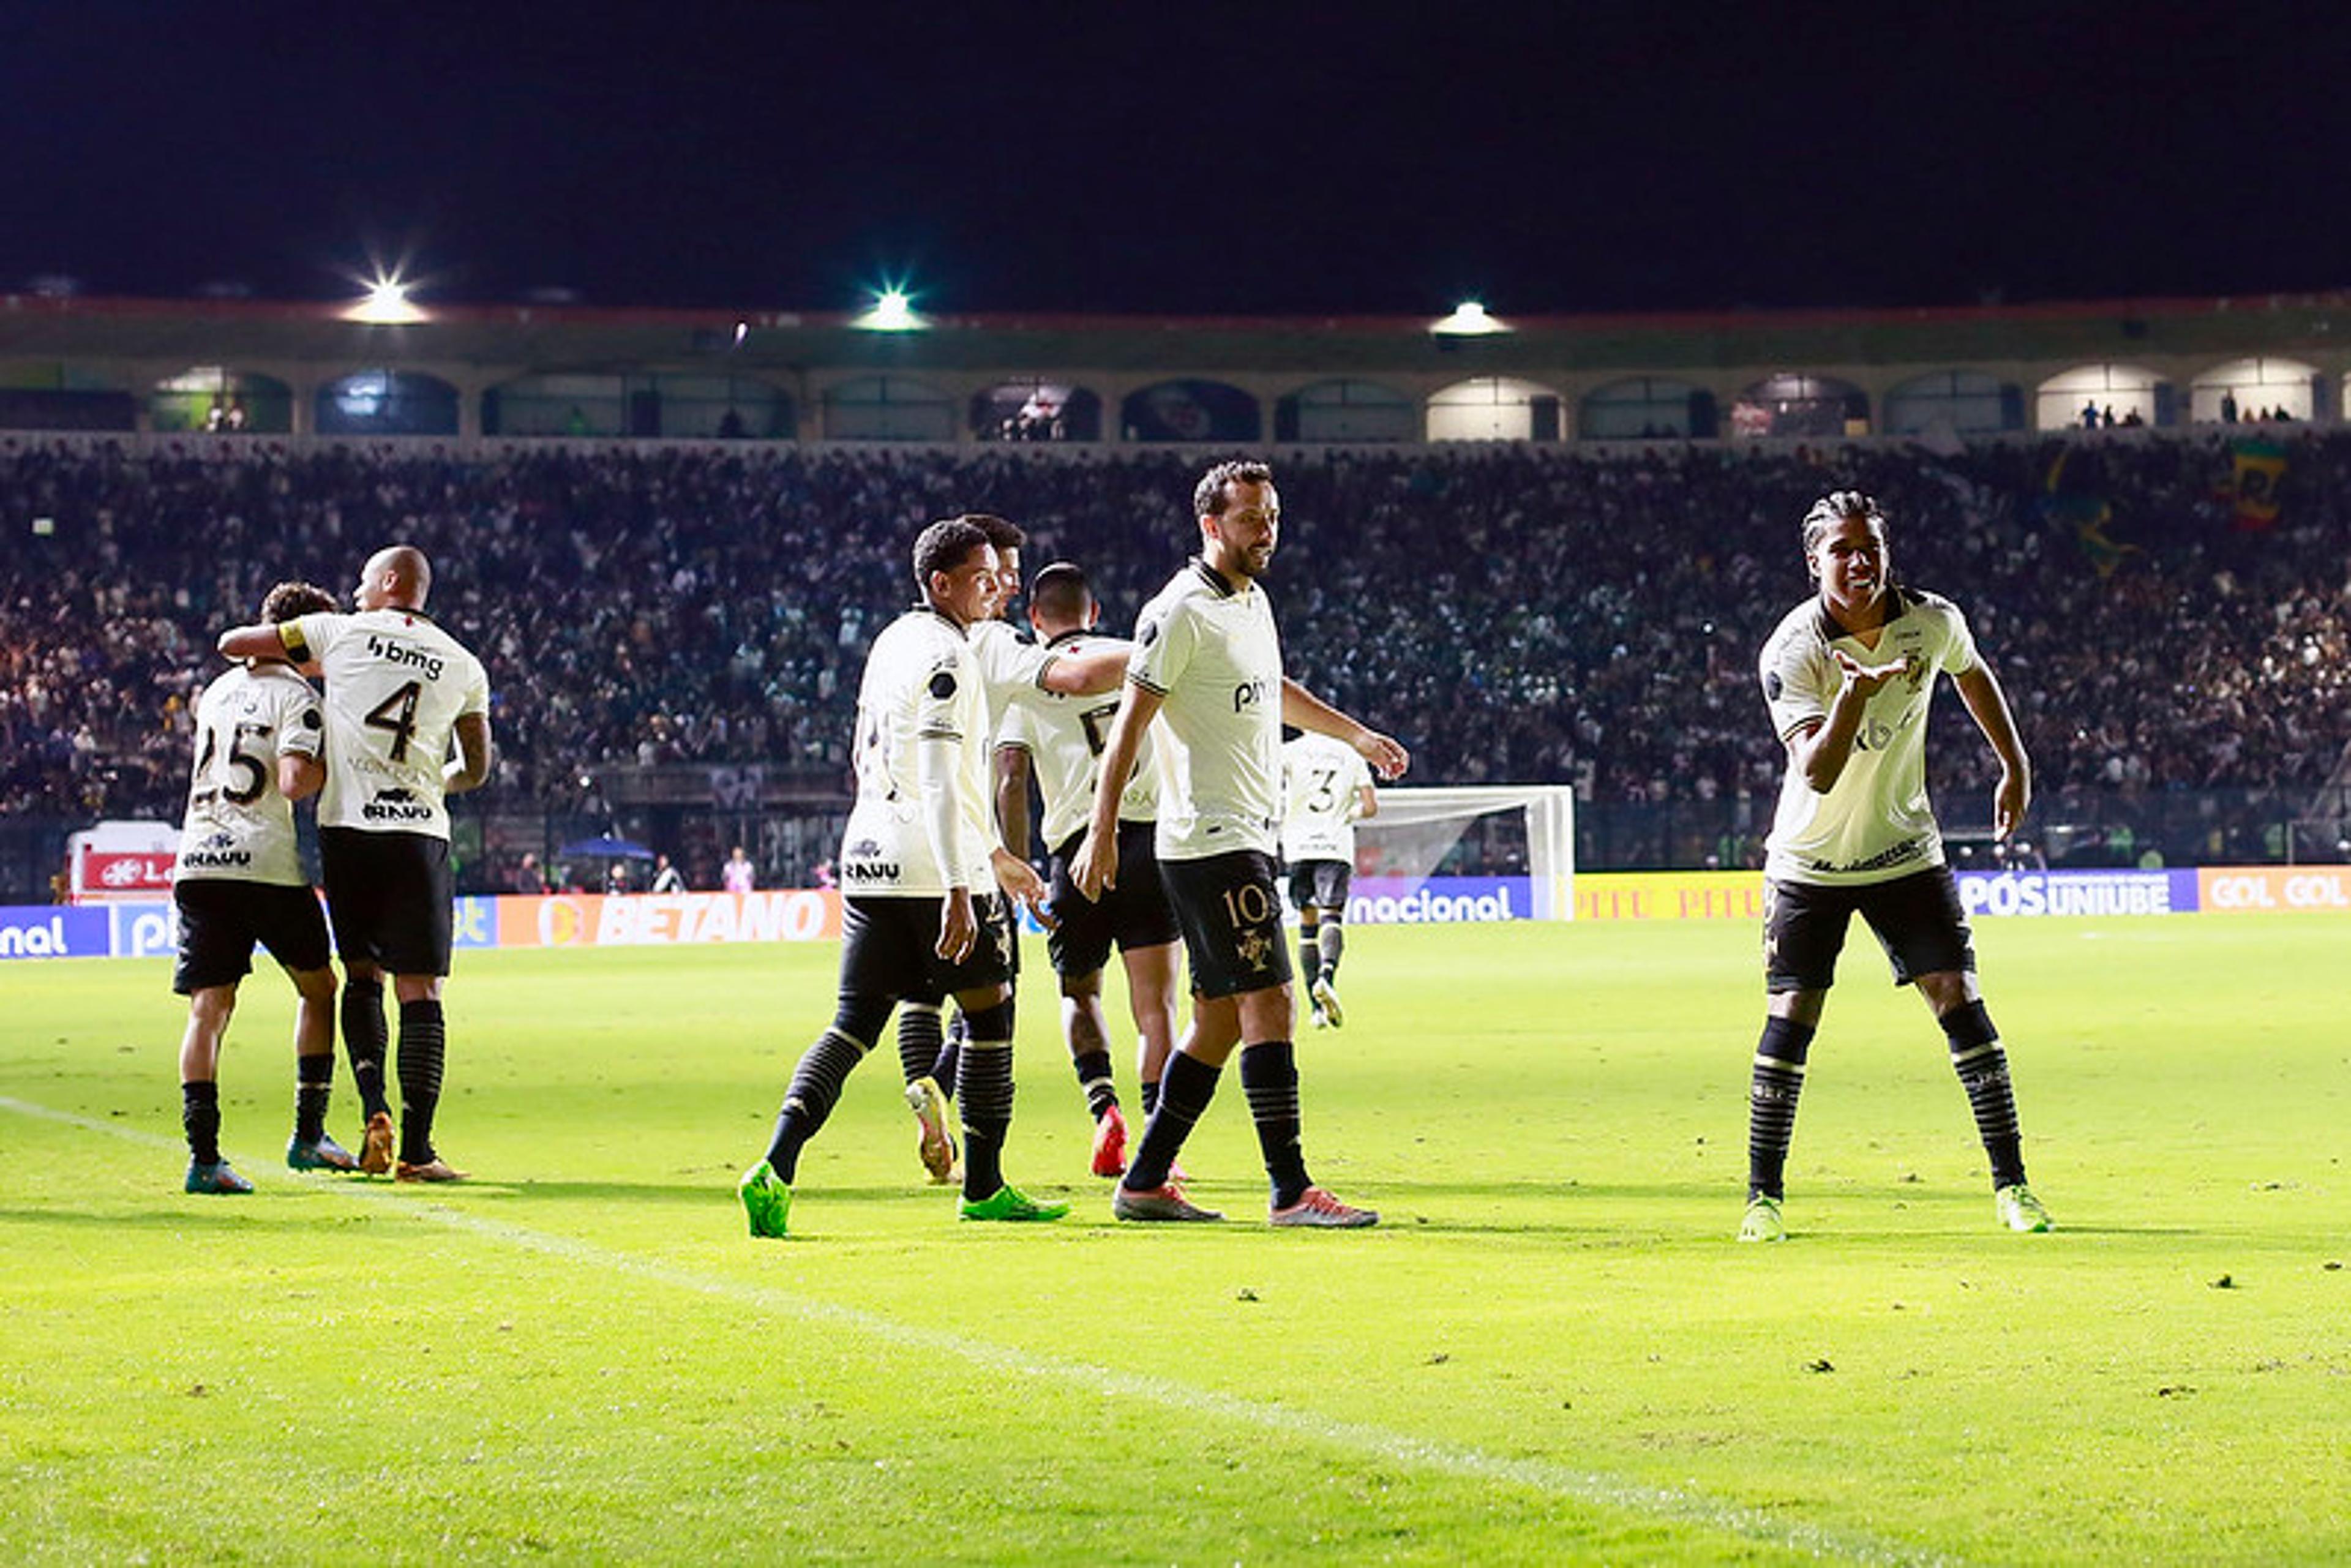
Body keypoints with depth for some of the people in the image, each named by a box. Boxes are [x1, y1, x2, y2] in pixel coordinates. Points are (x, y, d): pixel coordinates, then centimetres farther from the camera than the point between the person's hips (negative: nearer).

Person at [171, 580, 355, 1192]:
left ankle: (203, 1157, -12)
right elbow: (294, 782, -16)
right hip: (266, 865, -5)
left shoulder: (216, 693, 19)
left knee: (209, 1009, 0)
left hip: (197, 865, 5)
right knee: (317, 987, 16)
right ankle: (308, 1136, 15)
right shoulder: (297, 698, -3)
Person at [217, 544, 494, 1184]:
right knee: (420, 990, 0)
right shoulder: (464, 667, 11)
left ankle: (375, 1102, -6)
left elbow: (231, 644, 10)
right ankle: (415, 1148, -4)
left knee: (361, 975, 15)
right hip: (419, 835, 0)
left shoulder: (341, 633, 4)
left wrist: (283, 657, 30)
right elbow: (476, 771, 19)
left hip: (347, 826, 0)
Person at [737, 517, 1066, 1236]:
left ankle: (776, 1170, -13)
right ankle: (984, 1187, 14)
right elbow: (939, 785, -21)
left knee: (856, 1022, 4)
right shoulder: (945, 657, -12)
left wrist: (994, 855, 31)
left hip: (870, 857, 8)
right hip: (934, 863, -8)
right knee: (989, 1012, 9)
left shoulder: (893, 642, 17)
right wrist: (959, 890, -25)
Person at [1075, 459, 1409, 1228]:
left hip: (1245, 839, 10)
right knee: (1269, 1002, -12)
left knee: (1220, 1019, 10)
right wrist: (1102, 831, -16)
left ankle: (1144, 1181, 16)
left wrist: (1357, 735, 38)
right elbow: (1130, 722, -13)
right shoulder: (1180, 613, -12)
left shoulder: (1253, 601, 15)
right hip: (1210, 841, -10)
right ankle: (1291, 1190, -13)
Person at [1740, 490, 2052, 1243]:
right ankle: (1763, 1195, 7)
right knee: (1791, 1015, -5)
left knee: (1958, 997, -6)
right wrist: (1856, 693, -46)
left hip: (1905, 851, 2)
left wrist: (2015, 767, 17)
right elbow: (1817, 771, -32)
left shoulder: (1934, 621, -10)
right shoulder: (1792, 651, -21)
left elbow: (1973, 674, 15)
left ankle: (2011, 1185, 1)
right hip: (1811, 862, -2)